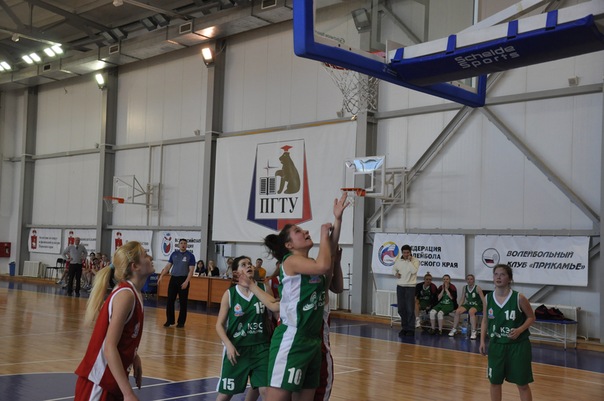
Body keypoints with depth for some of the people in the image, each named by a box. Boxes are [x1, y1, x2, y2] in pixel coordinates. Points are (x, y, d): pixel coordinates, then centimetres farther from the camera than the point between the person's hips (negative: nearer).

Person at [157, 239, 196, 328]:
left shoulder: (190, 256, -4)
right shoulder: (174, 254, 7)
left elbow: (191, 270, -8)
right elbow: (168, 266, 10)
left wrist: (186, 281, -19)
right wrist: (161, 276, 0)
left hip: (183, 280, -3)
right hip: (173, 278, 3)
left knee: (183, 302, 2)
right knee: (170, 301, 3)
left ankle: (181, 322, 11)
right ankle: (169, 320, 14)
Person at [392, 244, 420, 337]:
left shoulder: (415, 261, -7)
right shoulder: (398, 261, 7)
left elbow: (414, 271, -22)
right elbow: (394, 268, 23)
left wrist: (409, 261, -18)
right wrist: (395, 273, 2)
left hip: (410, 287, -5)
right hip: (400, 286, 5)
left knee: (410, 309, -6)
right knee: (401, 309, 7)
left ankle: (410, 329, 1)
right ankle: (404, 328, 18)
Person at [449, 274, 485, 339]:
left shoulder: (477, 288, -7)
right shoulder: (465, 288, 6)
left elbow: (483, 300, -8)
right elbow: (462, 300, 11)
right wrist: (459, 307, -1)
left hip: (476, 306, -4)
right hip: (468, 304, 4)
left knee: (471, 311, -37)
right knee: (458, 311, -22)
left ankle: (473, 332, -32)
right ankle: (454, 329, -7)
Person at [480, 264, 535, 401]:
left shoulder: (519, 298, -14)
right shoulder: (488, 299, -3)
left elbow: (531, 317, -3)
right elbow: (485, 321, 9)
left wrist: (520, 330, -19)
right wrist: (482, 341, 1)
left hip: (518, 345, -3)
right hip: (496, 345, 4)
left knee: (522, 384, 5)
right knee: (495, 382, 12)